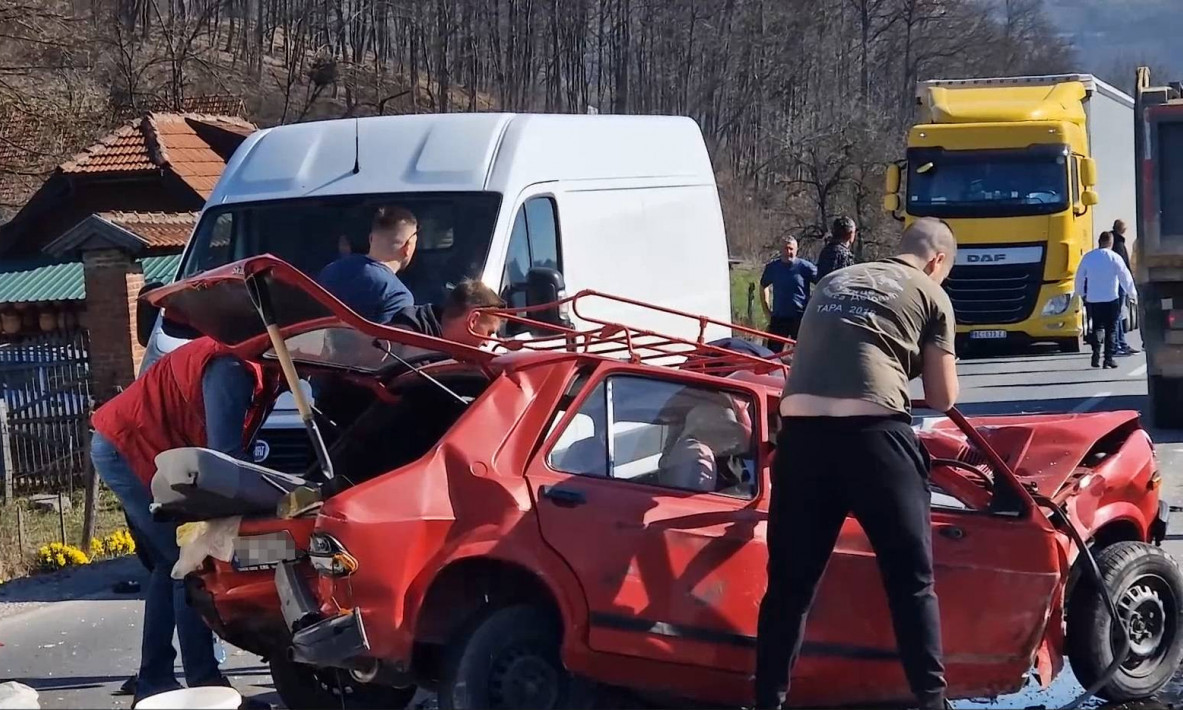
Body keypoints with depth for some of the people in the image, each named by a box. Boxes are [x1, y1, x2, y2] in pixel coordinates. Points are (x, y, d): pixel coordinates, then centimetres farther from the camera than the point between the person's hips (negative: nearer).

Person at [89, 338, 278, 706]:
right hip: (129, 449, -11)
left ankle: (154, 683, 17)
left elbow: (229, 447, 8)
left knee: (171, 566, 14)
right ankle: (204, 686, -8)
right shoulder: (231, 369, -24)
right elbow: (226, 455, -27)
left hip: (124, 446, 11)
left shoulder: (255, 373, 7)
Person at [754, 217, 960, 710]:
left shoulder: (832, 282, 27)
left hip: (801, 431, 4)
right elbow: (944, 398, 15)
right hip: (872, 432, -4)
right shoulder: (929, 294, 14)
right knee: (912, 580, 7)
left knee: (790, 581, 12)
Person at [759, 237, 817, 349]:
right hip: (778, 318, 3)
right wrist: (767, 311, 14)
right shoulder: (772, 267, 4)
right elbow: (763, 287, 20)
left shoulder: (805, 266, -7)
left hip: (800, 318, -3)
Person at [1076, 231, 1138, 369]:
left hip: (1092, 299, 3)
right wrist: (1133, 293, 10)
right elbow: (1125, 277, -3)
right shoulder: (1114, 258, -8)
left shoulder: (1088, 257, 2)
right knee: (1111, 329, 4)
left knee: (1097, 327, 11)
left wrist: (1080, 294, 25)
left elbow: (1080, 277, 10)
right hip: (1111, 298, -3)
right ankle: (1109, 358, -1)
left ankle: (1096, 354, -6)